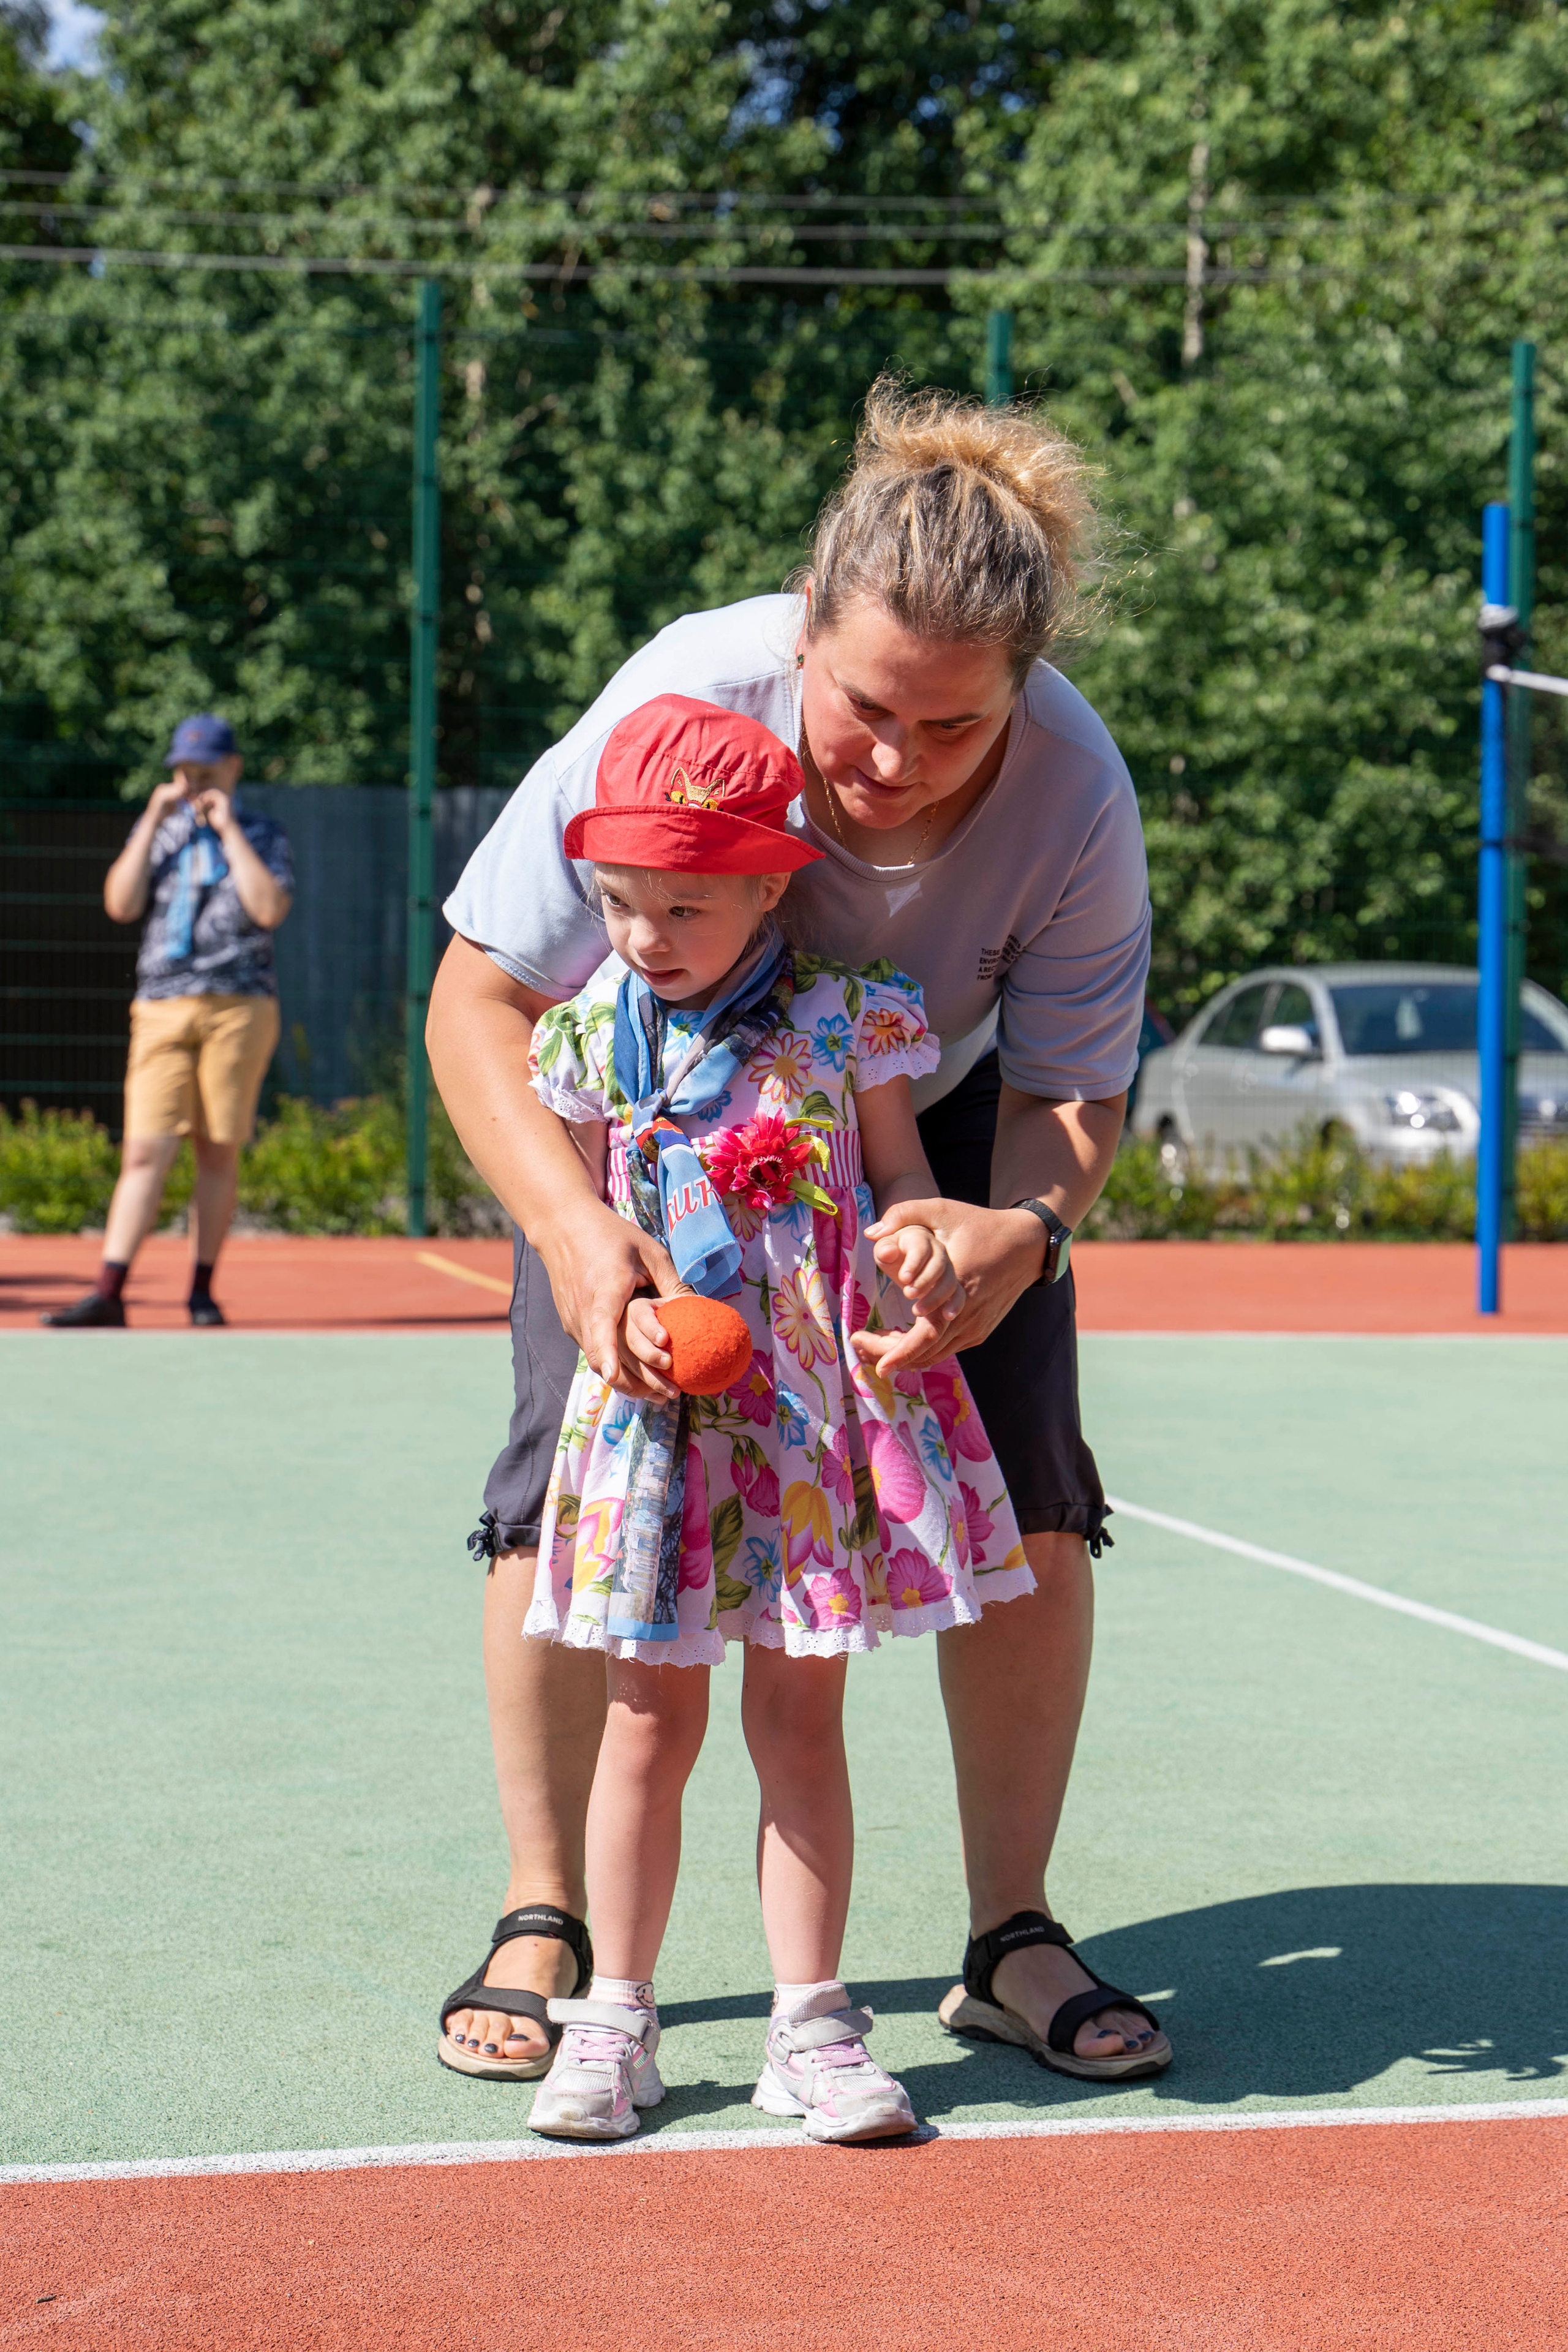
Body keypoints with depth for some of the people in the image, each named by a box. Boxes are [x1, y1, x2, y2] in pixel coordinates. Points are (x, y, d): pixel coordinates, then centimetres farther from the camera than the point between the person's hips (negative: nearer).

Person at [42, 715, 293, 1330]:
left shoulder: (263, 835, 7)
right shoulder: (155, 830, 15)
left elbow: (270, 909, -11)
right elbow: (121, 905, 0)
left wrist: (229, 829, -8)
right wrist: (153, 823, -4)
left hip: (239, 1008, -1)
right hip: (162, 1010, 1)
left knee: (218, 1153, 2)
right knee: (145, 1152, -8)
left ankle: (202, 1289, 11)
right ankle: (107, 1295, -13)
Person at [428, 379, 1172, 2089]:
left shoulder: (1075, 791, -33)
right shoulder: (684, 700, -36)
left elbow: (1069, 1096, -21)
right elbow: (480, 999, -29)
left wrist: (1023, 1229, -45)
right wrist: (574, 1227, -45)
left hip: (933, 1128, 1)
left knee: (1026, 1511, -10)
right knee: (574, 1483, -13)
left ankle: (1011, 1943, 6)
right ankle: (541, 1931, 5)